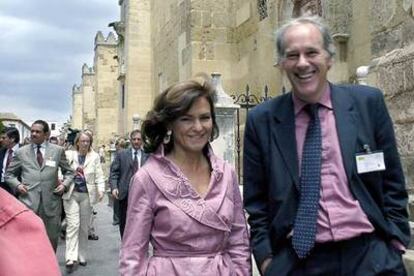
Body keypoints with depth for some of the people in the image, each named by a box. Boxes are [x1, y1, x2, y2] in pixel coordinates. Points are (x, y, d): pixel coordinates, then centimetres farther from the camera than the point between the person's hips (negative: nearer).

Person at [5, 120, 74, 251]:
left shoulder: (58, 150, 9)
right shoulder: (21, 152, 9)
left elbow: (69, 172, 16)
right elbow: (9, 174, 16)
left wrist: (65, 184, -2)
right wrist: (17, 185, -2)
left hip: (51, 202, 1)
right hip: (28, 201, -1)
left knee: (52, 238, 10)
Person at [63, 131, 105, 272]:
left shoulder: (95, 157, 6)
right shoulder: (68, 154, 5)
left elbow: (99, 175, 1)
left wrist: (101, 189, -13)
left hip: (87, 195, 1)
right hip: (71, 193, -1)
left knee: (84, 226, 9)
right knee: (73, 224, -11)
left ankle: (81, 256, 22)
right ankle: (71, 258, -12)